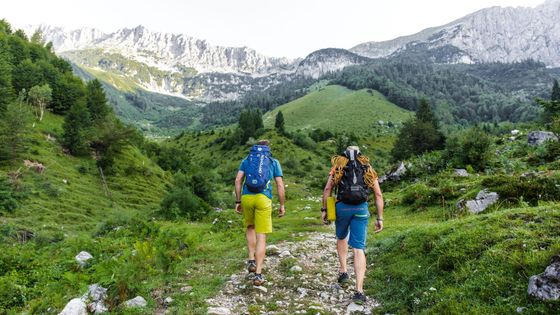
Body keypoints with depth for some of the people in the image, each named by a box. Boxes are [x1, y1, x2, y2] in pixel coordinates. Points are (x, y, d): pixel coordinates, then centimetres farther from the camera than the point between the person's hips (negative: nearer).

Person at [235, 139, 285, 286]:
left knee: (250, 227, 27)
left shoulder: (247, 159, 17)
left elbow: (238, 180, 7)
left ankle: (251, 260, 16)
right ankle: (258, 274, 2)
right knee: (261, 237, 3)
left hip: (247, 197, 2)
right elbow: (280, 185, 6)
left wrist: (238, 201, 11)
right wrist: (282, 205, 12)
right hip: (263, 198, -2)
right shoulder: (274, 162, 13)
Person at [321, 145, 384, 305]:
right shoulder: (369, 169, 15)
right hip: (361, 209, 0)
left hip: (342, 207, 0)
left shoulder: (338, 166, 13)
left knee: (341, 238, 28)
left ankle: (343, 272, 26)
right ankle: (359, 291, -7)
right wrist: (380, 218, 9)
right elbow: (378, 194, 8)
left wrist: (324, 210, 8)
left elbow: (327, 189, 2)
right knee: (358, 249, 0)